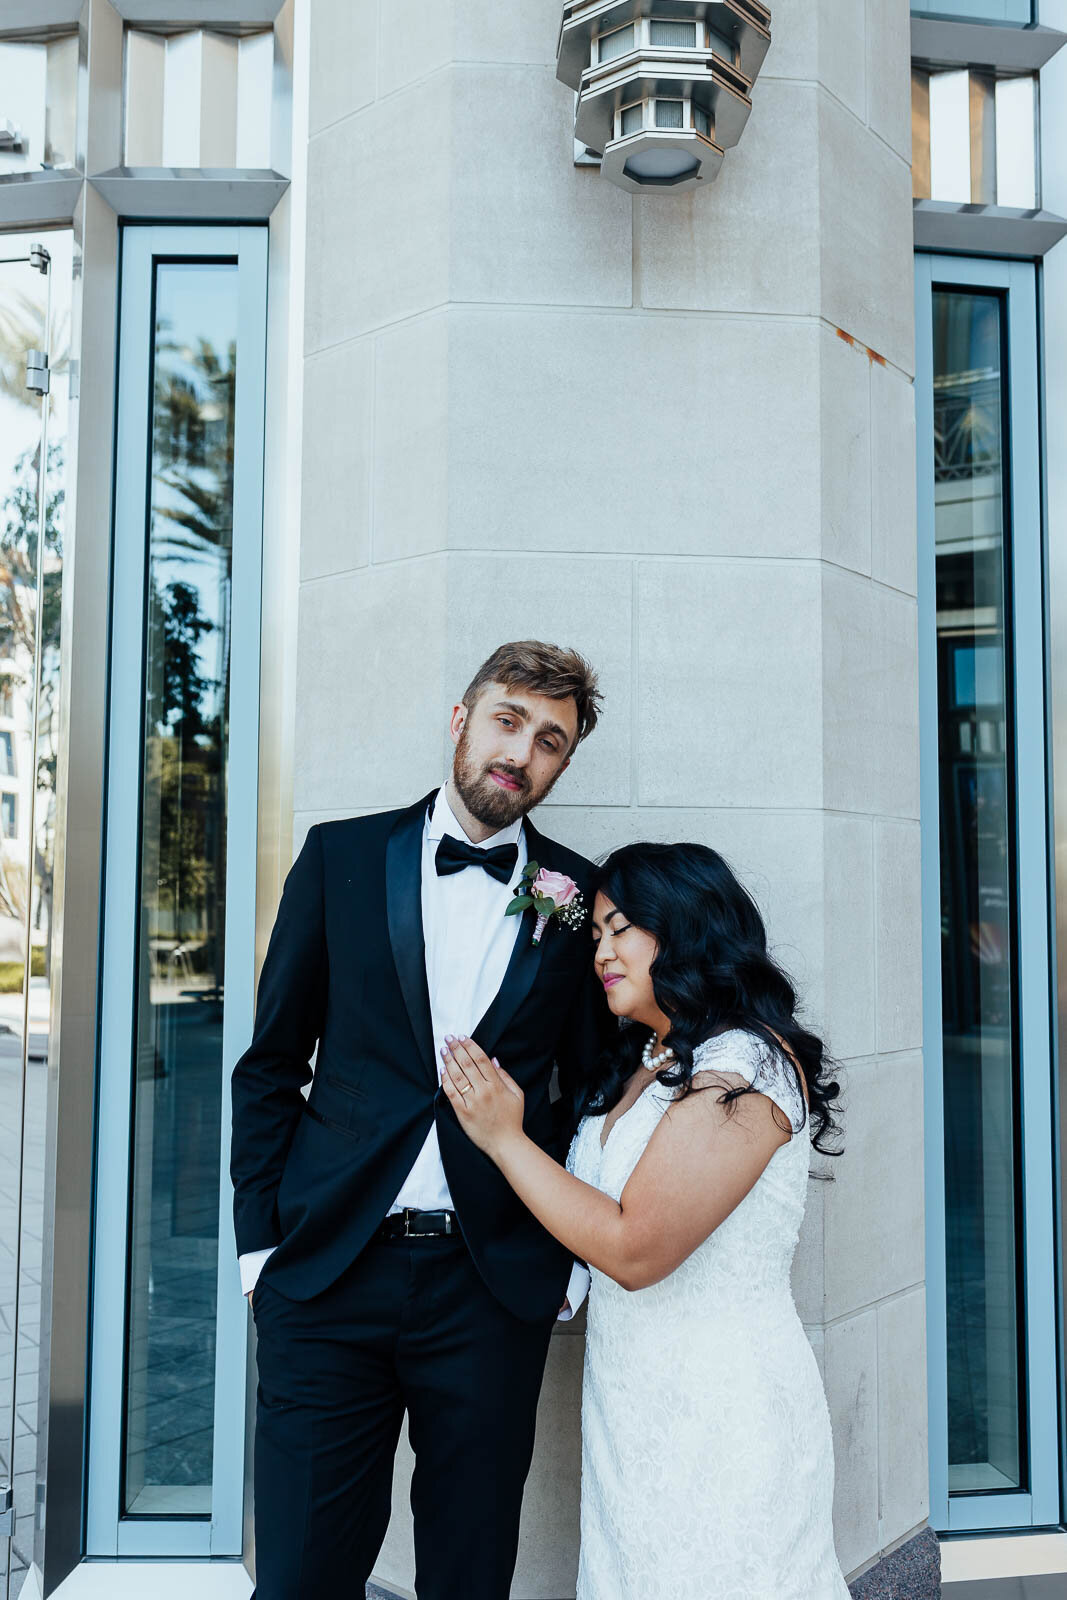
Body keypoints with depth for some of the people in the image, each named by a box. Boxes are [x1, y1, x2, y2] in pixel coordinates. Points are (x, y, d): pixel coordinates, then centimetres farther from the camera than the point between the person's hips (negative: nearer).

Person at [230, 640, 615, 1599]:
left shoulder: (579, 898, 4)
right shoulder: (342, 856, 3)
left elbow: (591, 1088, 9)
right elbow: (271, 1062, 6)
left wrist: (574, 1258, 2)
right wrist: (259, 1238, 1)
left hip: (497, 1288, 1)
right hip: (328, 1271, 0)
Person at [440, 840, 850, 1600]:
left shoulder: (746, 1067, -20)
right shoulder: (639, 1064, 7)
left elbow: (634, 1250, -24)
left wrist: (504, 1137, -17)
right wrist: (501, 1122, 1)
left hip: (720, 1415, -8)